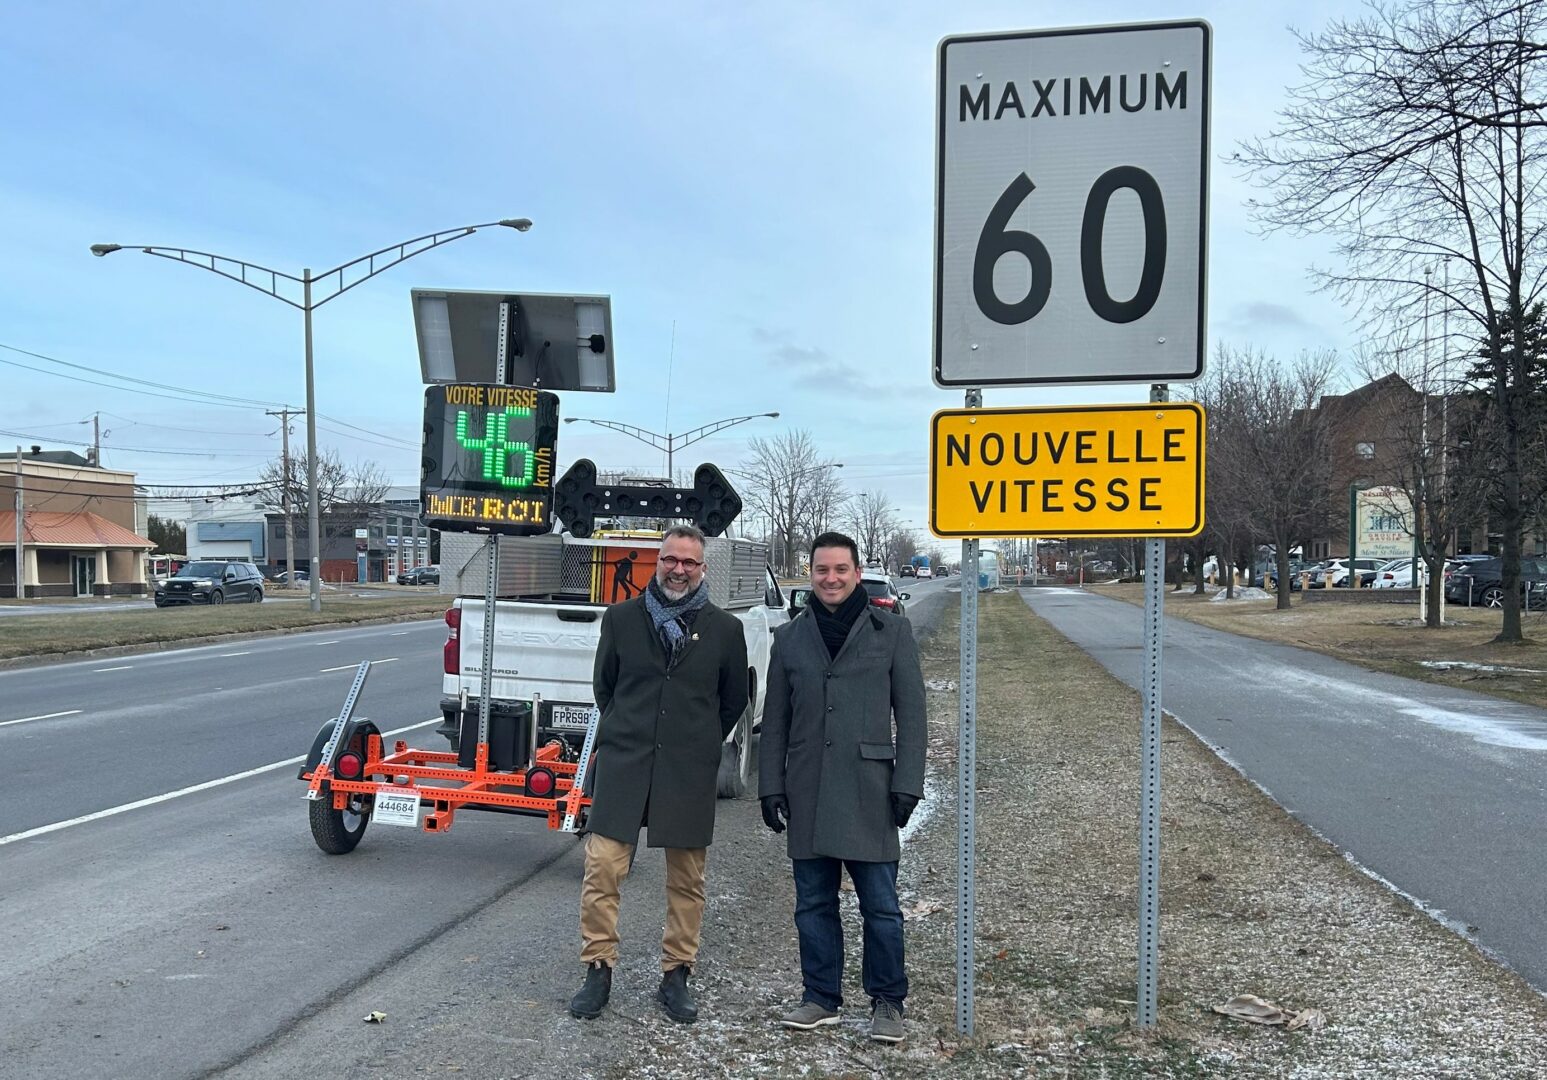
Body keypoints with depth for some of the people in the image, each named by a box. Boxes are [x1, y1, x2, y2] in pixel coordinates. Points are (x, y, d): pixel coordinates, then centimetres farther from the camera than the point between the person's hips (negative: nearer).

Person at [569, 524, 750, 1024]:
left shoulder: (724, 630, 2)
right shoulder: (621, 618, 5)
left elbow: (734, 701, 14)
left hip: (689, 773, 0)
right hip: (623, 764, 0)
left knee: (687, 880, 7)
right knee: (602, 868, -5)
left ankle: (676, 974, 21)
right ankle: (598, 971, 9)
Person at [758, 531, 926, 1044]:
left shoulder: (892, 631, 2)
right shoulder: (790, 637, 10)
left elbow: (910, 714, 1)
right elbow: (775, 721, 12)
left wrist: (907, 783, -6)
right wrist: (771, 786, 7)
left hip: (868, 789, -3)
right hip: (807, 793, 3)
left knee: (880, 905, 2)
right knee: (814, 904, 10)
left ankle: (887, 1002, 17)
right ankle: (821, 997, 24)